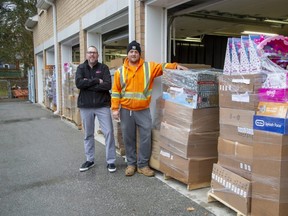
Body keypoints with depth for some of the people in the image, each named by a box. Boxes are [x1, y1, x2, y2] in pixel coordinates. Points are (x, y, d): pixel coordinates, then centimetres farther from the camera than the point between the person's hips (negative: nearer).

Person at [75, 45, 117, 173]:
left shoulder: (103, 68, 1)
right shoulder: (81, 68, 5)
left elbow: (107, 85, -14)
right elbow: (79, 83, -14)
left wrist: (88, 84, -14)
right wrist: (97, 81, -16)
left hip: (102, 105, -1)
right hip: (85, 106, 2)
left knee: (108, 132, -3)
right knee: (88, 134, 11)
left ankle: (111, 161, 9)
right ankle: (89, 160, 25)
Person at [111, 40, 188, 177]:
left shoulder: (149, 67, 4)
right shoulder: (120, 71, 4)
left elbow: (163, 67, 0)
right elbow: (116, 91, 3)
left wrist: (176, 66, -19)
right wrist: (115, 108, -3)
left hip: (143, 110, 0)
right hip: (126, 110, 1)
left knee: (145, 138, 0)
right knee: (129, 139, 9)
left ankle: (143, 165, 14)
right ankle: (131, 164, 23)